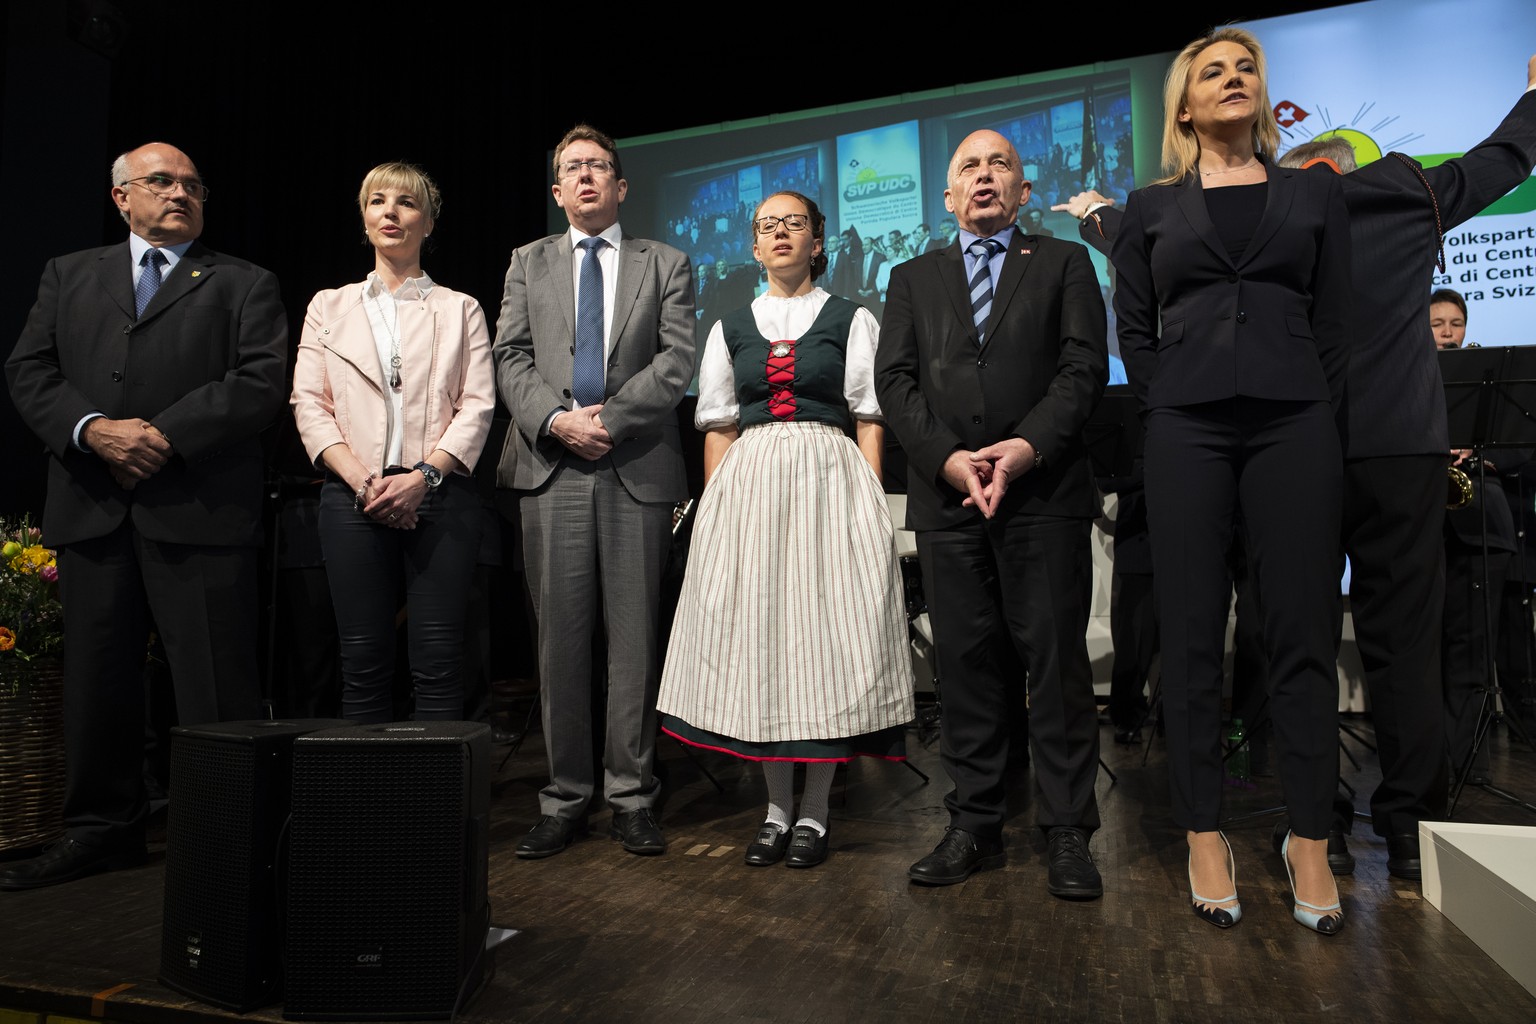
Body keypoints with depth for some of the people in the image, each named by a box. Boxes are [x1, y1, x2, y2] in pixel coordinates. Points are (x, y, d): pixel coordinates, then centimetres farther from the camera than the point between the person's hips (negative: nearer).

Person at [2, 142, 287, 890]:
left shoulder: (245, 285, 9)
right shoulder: (68, 276, 20)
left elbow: (260, 382, -5)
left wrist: (165, 435, -13)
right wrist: (93, 429, -9)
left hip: (199, 512, -4)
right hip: (91, 511, 4)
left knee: (216, 686, -3)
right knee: (96, 679, 12)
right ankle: (103, 827, 26)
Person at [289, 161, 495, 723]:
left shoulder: (460, 309, 13)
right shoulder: (330, 306, 17)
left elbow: (478, 404, 3)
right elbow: (309, 403, 7)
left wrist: (425, 475, -12)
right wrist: (362, 480, -9)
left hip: (440, 495, -1)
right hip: (353, 498, 2)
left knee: (438, 663, -5)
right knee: (363, 661, 1)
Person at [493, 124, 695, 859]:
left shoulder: (665, 265, 13)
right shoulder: (528, 263, 19)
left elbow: (677, 360, 1)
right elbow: (512, 358, 8)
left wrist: (610, 417, -11)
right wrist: (557, 419, -10)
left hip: (638, 469, -1)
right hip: (552, 468, 2)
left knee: (635, 638, 0)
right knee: (561, 638, 3)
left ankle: (632, 798, 10)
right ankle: (565, 798, 12)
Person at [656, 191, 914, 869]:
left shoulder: (852, 321, 9)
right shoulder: (731, 329, 16)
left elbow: (870, 421, 4)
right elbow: (718, 429, 13)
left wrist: (868, 504, -7)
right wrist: (715, 511, 3)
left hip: (829, 481, -2)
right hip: (750, 484, 3)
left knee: (826, 635, -5)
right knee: (756, 636, 0)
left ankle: (814, 811, 7)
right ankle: (777, 807, 13)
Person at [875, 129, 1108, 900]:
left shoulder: (1064, 263, 15)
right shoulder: (914, 278, 19)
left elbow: (1084, 366, 1)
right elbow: (894, 380, 7)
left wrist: (1026, 445, -14)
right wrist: (948, 459, -9)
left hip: (1045, 490, -1)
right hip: (946, 495, 2)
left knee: (1057, 662, -1)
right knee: (966, 664, 4)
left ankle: (1067, 834, 9)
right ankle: (974, 827, 13)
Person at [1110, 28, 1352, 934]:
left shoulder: (1315, 193, 15)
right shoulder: (1151, 209, 13)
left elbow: (1335, 323, 10)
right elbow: (1134, 332, 9)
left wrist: (1318, 419, 2)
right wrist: (1174, 411, 0)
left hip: (1296, 426, 1)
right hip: (1187, 432, 0)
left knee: (1303, 634, -1)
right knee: (1193, 638, -1)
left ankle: (1311, 841, 10)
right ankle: (1205, 834, 9)